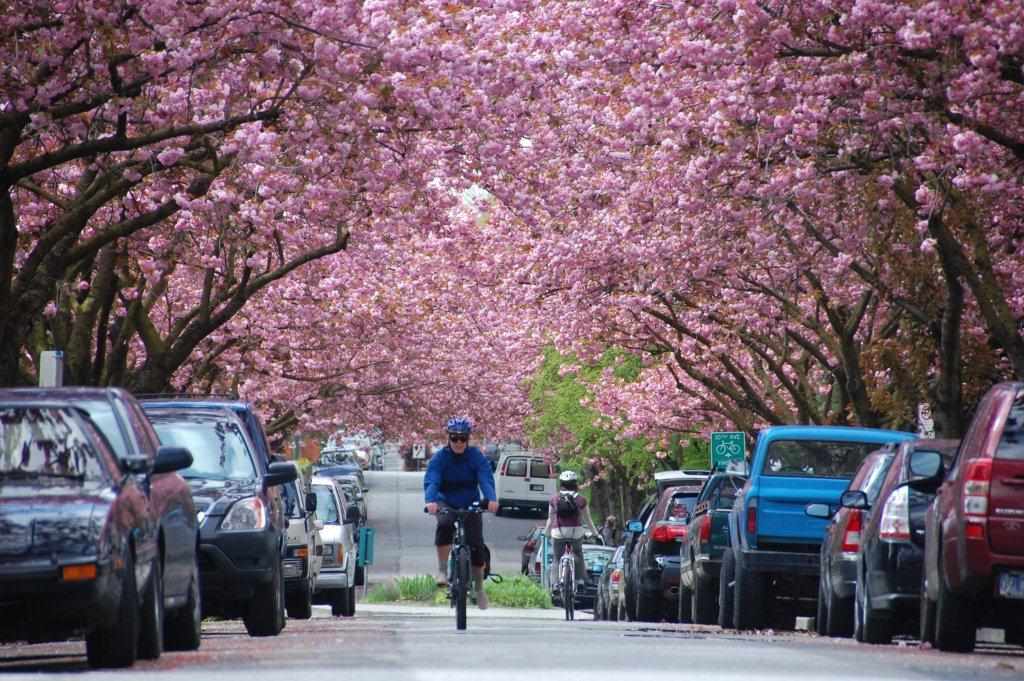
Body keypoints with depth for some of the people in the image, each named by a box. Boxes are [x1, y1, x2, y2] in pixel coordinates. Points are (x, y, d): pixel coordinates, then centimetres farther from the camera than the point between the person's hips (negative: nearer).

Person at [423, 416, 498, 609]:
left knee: (476, 545, -8)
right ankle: (442, 569, -23)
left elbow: (486, 480, -25)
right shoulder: (440, 457, -13)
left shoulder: (477, 457, -12)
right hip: (446, 503, -1)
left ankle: (479, 587, 12)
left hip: (470, 504, 1)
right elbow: (431, 481, -26)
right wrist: (431, 501, -47)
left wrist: (491, 499, -45)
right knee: (445, 524, -34)